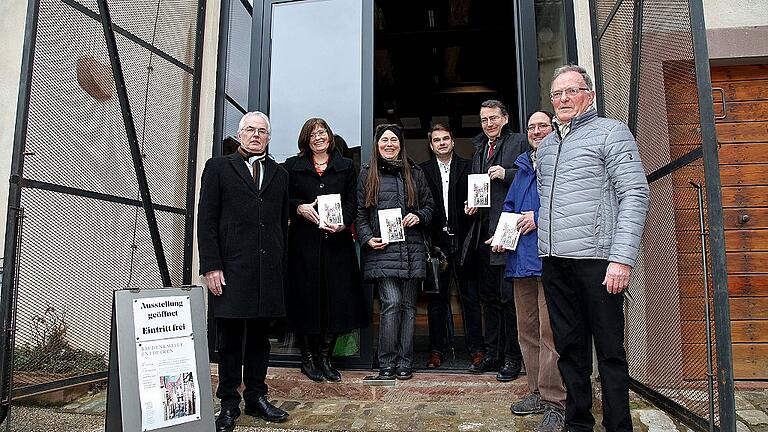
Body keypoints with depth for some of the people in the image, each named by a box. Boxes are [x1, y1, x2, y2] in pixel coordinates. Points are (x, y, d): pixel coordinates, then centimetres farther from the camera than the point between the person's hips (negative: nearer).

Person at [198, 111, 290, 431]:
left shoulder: (279, 174, 16)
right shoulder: (218, 167, 6)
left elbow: (283, 224, 14)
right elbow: (206, 221, -1)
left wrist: (281, 267, 8)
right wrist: (211, 266, -9)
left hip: (268, 270, 3)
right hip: (231, 268, -3)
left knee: (260, 335, 11)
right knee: (229, 338, 4)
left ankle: (257, 398, 23)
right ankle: (229, 404, 15)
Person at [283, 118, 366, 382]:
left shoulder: (346, 167, 13)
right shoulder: (292, 166, 11)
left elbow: (352, 202, 6)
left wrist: (343, 223, -12)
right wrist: (300, 207, -12)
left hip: (337, 241, 1)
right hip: (304, 241, -1)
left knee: (337, 299, 1)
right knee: (306, 298, 0)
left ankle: (324, 358, 15)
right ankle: (308, 358, 15)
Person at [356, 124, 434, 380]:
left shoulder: (414, 173, 15)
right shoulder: (367, 174, 10)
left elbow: (429, 204, 18)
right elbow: (360, 212, 7)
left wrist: (419, 217, -3)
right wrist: (367, 238, -6)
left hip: (412, 250, 3)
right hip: (382, 249, -2)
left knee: (408, 305, 5)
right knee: (391, 303, -12)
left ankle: (405, 363, 14)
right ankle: (387, 364, -1)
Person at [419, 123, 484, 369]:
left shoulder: (468, 167, 8)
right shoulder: (423, 171, 8)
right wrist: (427, 241, -8)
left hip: (463, 242, 0)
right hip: (436, 243, 1)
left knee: (471, 298, 4)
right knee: (436, 299, 7)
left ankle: (476, 348, 13)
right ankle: (437, 349, 16)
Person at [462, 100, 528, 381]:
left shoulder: (520, 142, 2)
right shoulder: (479, 149, 22)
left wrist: (506, 174, -17)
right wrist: (471, 203, 9)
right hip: (483, 231, 7)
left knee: (509, 297, -4)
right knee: (488, 297, 13)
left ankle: (512, 357, 8)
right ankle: (492, 354, 24)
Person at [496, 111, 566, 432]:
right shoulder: (522, 167, 23)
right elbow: (509, 206, 27)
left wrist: (540, 217, -13)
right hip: (521, 258, 8)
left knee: (550, 331, -8)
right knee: (527, 330, 12)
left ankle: (555, 403, 0)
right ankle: (538, 392, 24)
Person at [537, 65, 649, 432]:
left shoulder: (610, 131, 1)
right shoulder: (545, 146, 19)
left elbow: (635, 195, -8)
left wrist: (622, 258, -16)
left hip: (595, 259, -6)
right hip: (553, 261, 6)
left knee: (609, 350, 1)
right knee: (570, 347, 12)